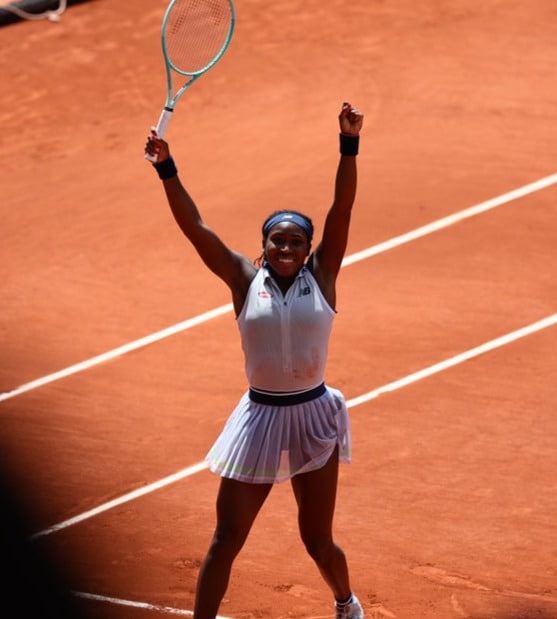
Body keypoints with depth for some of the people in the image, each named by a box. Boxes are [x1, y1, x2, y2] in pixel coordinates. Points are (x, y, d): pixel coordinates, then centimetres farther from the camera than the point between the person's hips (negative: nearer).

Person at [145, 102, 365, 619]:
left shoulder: (320, 277, -3)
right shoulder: (246, 282, -3)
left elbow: (341, 211, -12)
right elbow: (195, 228, -10)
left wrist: (349, 146, -22)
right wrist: (167, 170, -21)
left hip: (313, 416, 0)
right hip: (259, 417, 0)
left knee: (318, 541, 11)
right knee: (226, 540, 1)